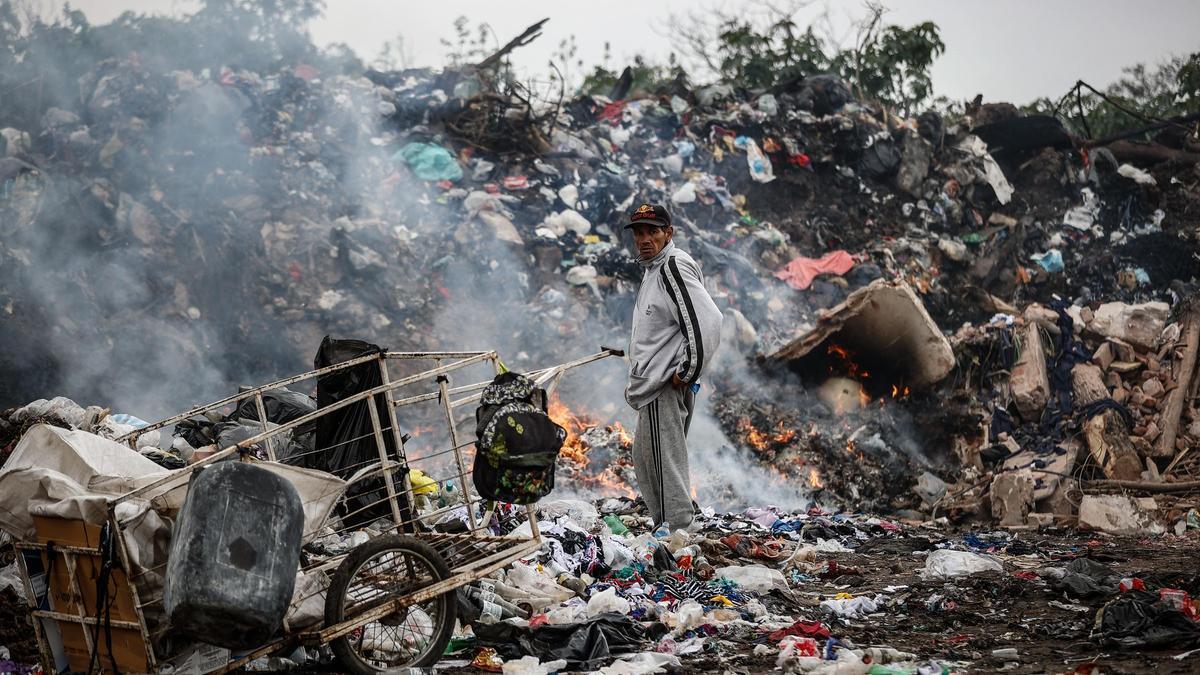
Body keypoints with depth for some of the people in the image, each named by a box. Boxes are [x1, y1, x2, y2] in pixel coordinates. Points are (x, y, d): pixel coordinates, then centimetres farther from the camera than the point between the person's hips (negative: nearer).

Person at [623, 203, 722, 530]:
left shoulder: (674, 266, -15)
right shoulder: (653, 269, 17)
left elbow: (707, 320, -25)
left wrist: (687, 371, -19)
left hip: (666, 385, -11)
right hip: (654, 385, 11)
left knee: (667, 462, -8)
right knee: (644, 458, 19)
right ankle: (665, 525, 29)